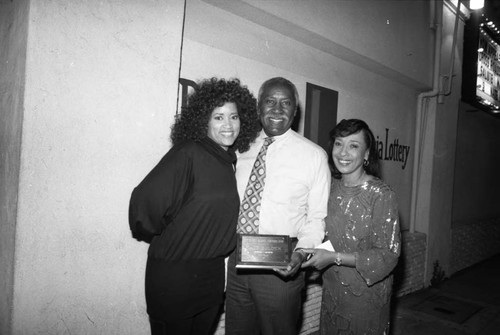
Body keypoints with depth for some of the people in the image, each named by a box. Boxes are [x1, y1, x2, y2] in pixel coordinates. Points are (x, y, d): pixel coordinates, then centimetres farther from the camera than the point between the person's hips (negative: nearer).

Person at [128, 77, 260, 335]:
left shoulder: (230, 159, 4)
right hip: (173, 273, -6)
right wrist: (159, 238, -10)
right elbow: (145, 199, -25)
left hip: (214, 273, 7)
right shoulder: (188, 154, -19)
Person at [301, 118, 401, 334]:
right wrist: (307, 251, -8)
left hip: (366, 295, -5)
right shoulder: (330, 187, -2)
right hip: (331, 291, 5)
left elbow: (388, 255, -18)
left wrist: (334, 257, -23)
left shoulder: (381, 195, -18)